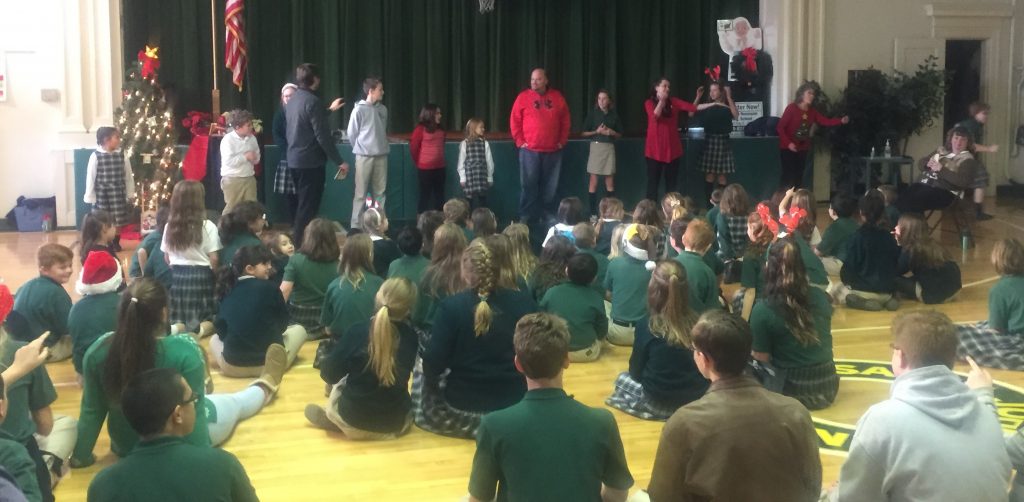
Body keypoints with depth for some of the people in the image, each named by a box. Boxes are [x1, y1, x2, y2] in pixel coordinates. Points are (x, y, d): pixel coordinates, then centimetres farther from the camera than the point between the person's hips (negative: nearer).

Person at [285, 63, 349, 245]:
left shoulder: (291, 100, 9)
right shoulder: (312, 101, -18)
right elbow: (322, 136, -20)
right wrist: (339, 161, -15)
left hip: (294, 160, 9)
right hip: (310, 162, -9)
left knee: (301, 204, 19)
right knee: (308, 208, -3)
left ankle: (297, 241, 26)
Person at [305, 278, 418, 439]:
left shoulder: (358, 331, -17)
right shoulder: (411, 336, -9)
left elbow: (328, 374, -10)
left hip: (354, 421, -1)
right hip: (398, 423, 1)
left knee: (339, 384, 28)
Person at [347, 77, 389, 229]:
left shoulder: (383, 109, 3)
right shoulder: (359, 109, -10)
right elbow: (352, 134, -2)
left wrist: (382, 146, 9)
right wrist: (361, 149, 8)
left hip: (381, 156, 5)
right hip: (364, 156, -4)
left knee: (380, 192, 9)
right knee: (361, 193, 0)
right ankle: (356, 225, 5)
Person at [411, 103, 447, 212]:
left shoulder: (441, 130, 8)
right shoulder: (420, 129, -9)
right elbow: (413, 147, -5)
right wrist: (418, 162, 4)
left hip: (439, 168, 6)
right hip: (425, 169, -6)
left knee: (439, 196, 9)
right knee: (425, 195, 1)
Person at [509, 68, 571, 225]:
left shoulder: (557, 97, 6)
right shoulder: (523, 97, 1)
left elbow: (565, 121, 11)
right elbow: (514, 121, 2)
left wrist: (562, 141, 5)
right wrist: (519, 141, -4)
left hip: (553, 151, 2)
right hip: (529, 150, -2)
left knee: (550, 186, 7)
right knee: (529, 185, -1)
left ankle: (548, 215, 16)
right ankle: (525, 217, 4)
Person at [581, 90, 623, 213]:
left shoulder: (614, 114, 6)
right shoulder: (593, 113, 0)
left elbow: (620, 134, 13)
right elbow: (584, 133, 1)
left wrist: (612, 132, -7)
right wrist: (597, 131, -12)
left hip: (609, 148, 2)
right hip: (596, 147, -2)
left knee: (610, 182, 5)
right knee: (593, 181, -4)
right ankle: (593, 212, 0)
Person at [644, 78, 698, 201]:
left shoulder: (674, 102, 6)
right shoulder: (649, 103, 3)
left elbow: (692, 108, -9)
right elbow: (655, 116, -16)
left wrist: (697, 98, -25)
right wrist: (661, 100, -16)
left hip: (672, 148, 2)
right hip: (655, 148, -2)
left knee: (671, 182, 6)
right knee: (653, 181, 2)